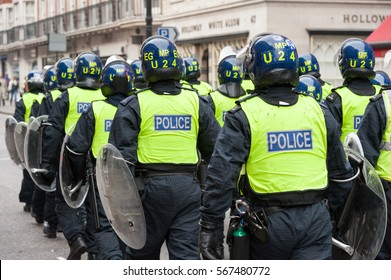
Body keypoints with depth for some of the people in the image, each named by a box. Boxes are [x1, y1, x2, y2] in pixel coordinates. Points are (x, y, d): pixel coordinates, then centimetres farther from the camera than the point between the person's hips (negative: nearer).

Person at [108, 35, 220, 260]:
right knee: (186, 254, 2)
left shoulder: (134, 105, -4)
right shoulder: (196, 102, 5)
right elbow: (215, 149, 8)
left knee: (142, 253, 16)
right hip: (189, 188, 2)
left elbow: (123, 154, -8)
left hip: (151, 187, -2)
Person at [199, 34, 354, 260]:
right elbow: (341, 173, 13)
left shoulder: (244, 116, -6)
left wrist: (210, 227, -9)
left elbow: (220, 176, -13)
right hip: (316, 217, 2)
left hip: (269, 221, -2)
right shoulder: (318, 112, 6)